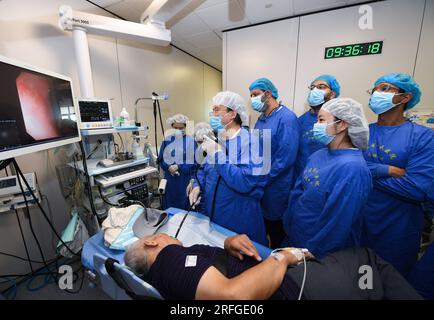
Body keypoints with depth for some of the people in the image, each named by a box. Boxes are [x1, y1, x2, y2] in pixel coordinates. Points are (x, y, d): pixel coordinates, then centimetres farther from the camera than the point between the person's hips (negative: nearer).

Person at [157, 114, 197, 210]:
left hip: (186, 180, -3)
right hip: (170, 180, 3)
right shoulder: (167, 141, 5)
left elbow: (194, 162, -7)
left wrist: (178, 167, -15)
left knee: (185, 207, 8)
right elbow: (160, 160, 8)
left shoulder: (191, 141, -4)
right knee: (169, 207, 13)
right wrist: (169, 167, -12)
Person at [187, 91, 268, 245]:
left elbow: (245, 182, -28)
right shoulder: (215, 139, 4)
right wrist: (198, 186, -4)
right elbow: (204, 168, 15)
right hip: (211, 212, 7)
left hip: (239, 216, -6)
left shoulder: (250, 142, -18)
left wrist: (218, 154, -26)